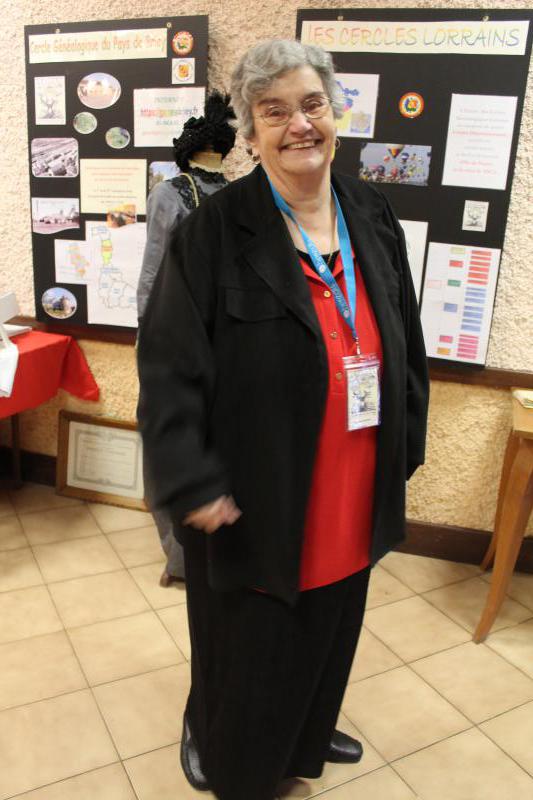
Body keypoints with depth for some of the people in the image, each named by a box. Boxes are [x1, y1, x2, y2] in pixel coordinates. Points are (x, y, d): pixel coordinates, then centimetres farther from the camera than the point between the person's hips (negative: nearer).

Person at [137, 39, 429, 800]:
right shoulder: (215, 230, -15)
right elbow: (168, 365, -15)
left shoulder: (374, 217, 1)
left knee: (327, 634, 26)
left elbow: (407, 345, 8)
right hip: (254, 501, -5)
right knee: (245, 645, 17)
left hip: (352, 500, 5)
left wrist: (405, 448, 10)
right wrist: (194, 485, -19)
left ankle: (308, 737, 56)